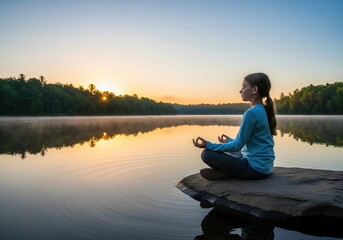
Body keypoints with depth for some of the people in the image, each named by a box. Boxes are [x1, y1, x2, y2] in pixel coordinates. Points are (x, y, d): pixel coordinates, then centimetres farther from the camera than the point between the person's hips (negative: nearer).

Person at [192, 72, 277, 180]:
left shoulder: (251, 112, -19)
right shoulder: (263, 110, 9)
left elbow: (238, 146, -16)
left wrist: (209, 145, -13)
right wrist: (231, 141, 28)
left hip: (256, 168, -10)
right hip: (265, 165, 10)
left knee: (207, 154, -15)